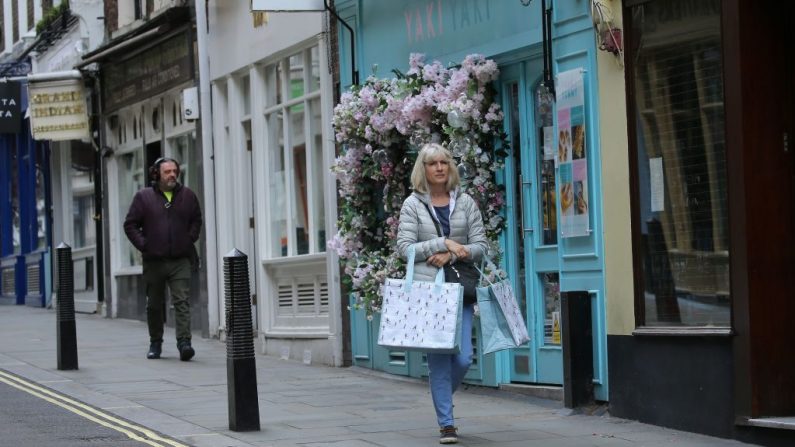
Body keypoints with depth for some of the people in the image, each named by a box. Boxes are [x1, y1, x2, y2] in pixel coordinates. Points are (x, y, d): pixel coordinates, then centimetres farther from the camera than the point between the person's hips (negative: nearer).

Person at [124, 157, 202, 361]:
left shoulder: (187, 195, 8)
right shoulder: (144, 197, 2)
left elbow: (196, 220, 20)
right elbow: (130, 224, 5)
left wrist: (190, 239, 6)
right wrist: (143, 245, -5)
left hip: (180, 261, 0)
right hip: (154, 261, 0)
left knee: (182, 302, -12)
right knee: (154, 305, 10)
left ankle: (184, 342, -19)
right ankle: (155, 343, 23)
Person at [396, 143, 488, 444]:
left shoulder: (466, 202, 9)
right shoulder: (413, 205, 4)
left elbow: (480, 246, 6)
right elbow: (405, 247, -3)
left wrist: (452, 255, -11)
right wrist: (444, 243, -12)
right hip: (427, 287, -2)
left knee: (463, 358, -5)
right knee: (438, 357, -4)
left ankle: (442, 397, 26)